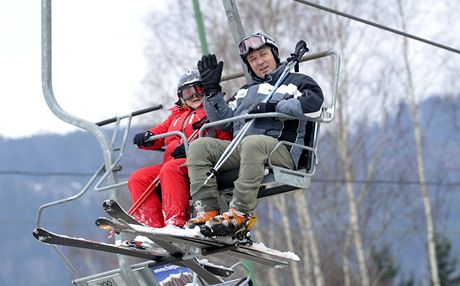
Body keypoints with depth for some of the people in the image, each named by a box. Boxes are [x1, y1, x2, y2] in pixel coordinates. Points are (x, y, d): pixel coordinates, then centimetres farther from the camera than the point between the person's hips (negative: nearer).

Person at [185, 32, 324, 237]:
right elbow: (223, 120, 26)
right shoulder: (246, 91, 34)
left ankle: (241, 214, -43)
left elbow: (314, 102, -8)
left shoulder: (295, 82, 14)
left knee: (252, 143, -40)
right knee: (199, 146, -14)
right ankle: (207, 211, -29)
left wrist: (274, 107, -14)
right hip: (240, 150, 6)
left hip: (281, 151, -6)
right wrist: (211, 89, 18)